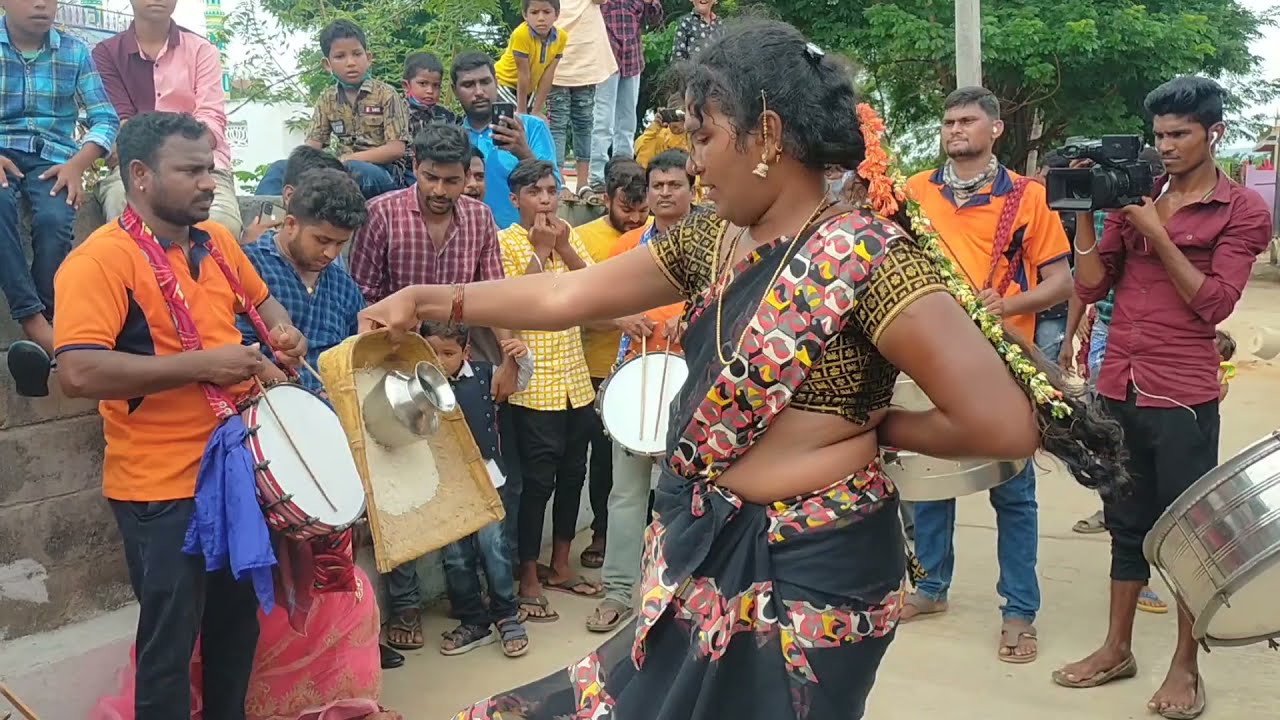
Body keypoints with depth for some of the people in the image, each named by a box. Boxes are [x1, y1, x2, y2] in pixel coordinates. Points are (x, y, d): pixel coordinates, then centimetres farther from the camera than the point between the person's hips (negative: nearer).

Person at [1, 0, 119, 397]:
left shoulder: (75, 52, 9)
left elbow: (105, 119, 3)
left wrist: (77, 164, -15)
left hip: (52, 157, 1)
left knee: (54, 219, -32)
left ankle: (41, 327, -27)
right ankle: (36, 324, -37)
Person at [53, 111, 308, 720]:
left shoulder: (217, 241, 6)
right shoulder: (100, 259, -17)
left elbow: (260, 300, 25)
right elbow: (78, 373, -27)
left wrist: (283, 333, 3)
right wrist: (202, 363, -25)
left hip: (236, 465, 8)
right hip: (162, 485, -7)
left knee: (237, 622, 21)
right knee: (170, 642, 5)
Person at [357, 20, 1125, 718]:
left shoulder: (864, 254, -21)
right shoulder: (713, 241, 3)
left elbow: (1003, 423, -26)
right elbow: (568, 296, 8)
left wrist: (872, 426, -11)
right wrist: (428, 301, 9)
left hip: (805, 573, -7)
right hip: (707, 553, 7)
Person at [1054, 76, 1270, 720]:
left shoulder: (1242, 211, 0)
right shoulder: (1134, 195, 10)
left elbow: (1215, 303, -11)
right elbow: (1091, 285, 5)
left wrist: (1158, 234, -15)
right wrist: (1084, 213, -5)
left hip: (1182, 397, -4)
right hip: (1118, 389, 4)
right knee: (1127, 522, 15)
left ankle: (1186, 666, 20)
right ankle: (1117, 649, 27)